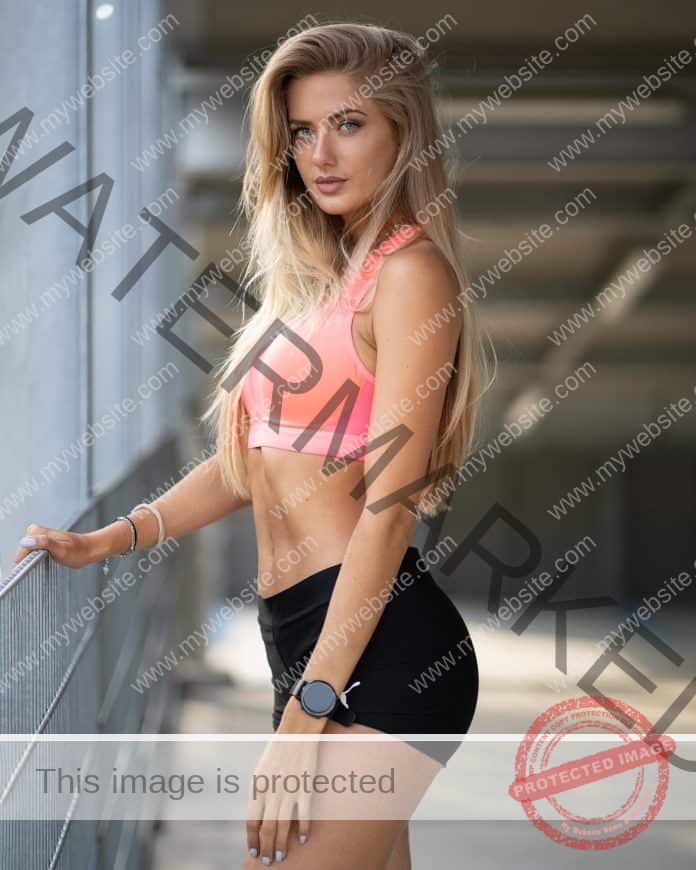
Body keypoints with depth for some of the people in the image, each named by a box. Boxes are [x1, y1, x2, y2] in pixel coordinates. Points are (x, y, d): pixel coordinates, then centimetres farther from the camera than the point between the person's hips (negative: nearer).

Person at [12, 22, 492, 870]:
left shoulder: (408, 272, -8)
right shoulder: (320, 274, 18)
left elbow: (390, 505, -15)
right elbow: (254, 461, 24)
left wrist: (307, 713, -19)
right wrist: (105, 542, 19)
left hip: (378, 648, -8)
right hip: (301, 638, 9)